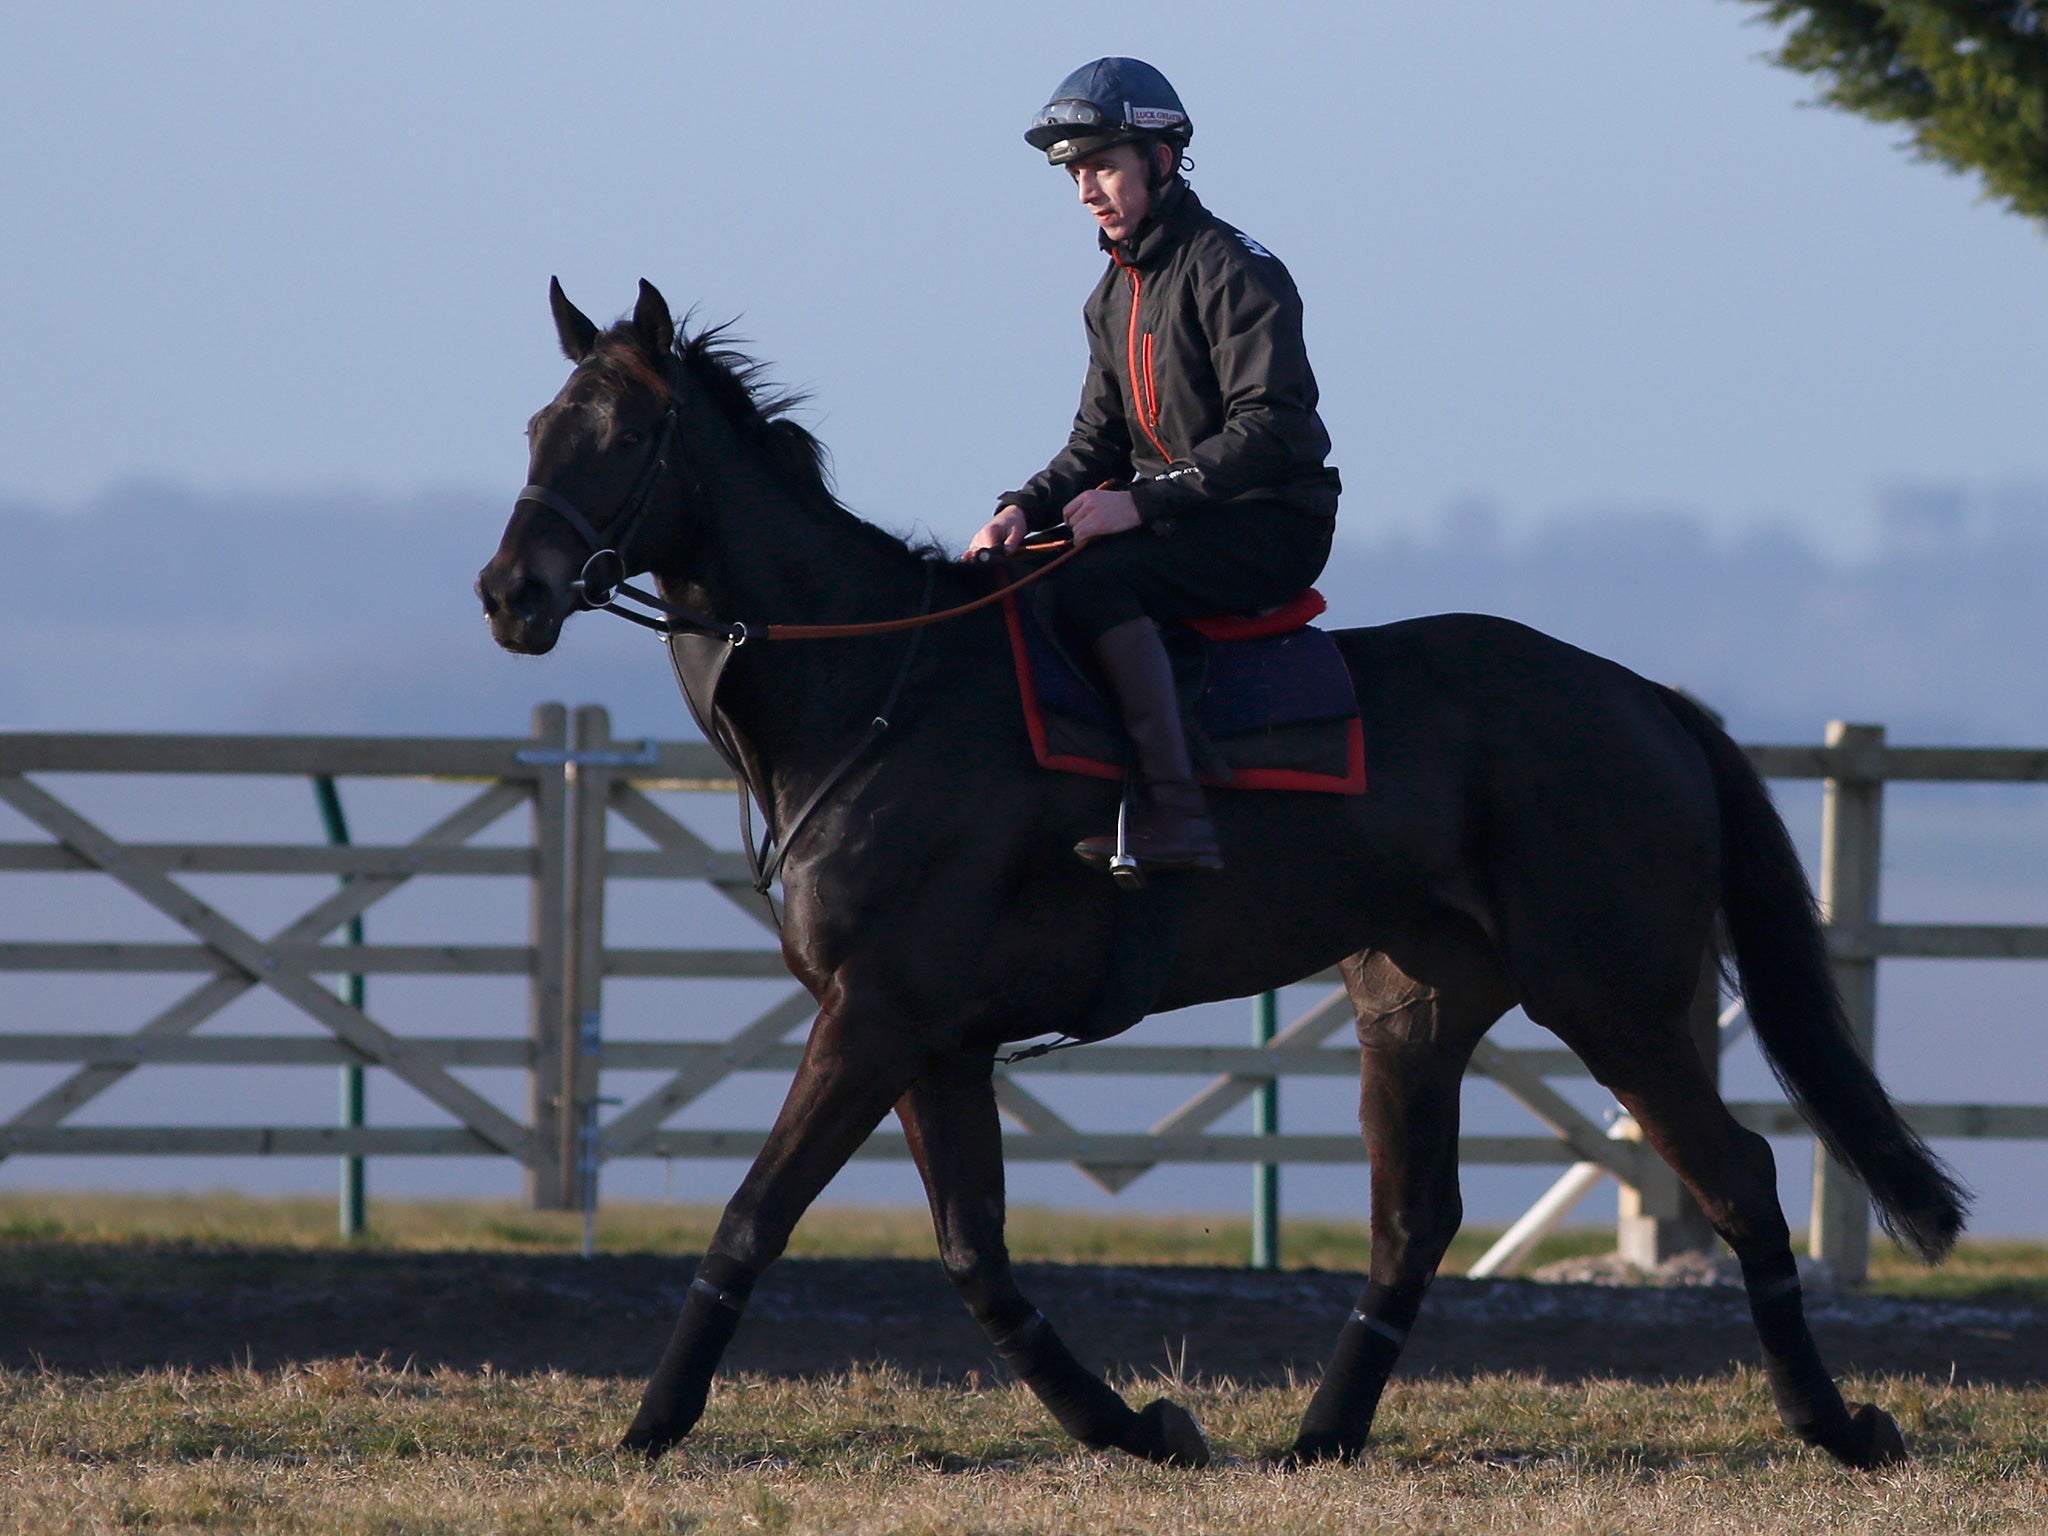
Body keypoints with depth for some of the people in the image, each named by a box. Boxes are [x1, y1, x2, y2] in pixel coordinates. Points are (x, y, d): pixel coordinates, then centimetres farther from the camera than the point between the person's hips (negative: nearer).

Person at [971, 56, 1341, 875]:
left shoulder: (1234, 270, -13)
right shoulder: (1115, 296, 14)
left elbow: (1268, 428, -22)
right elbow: (1099, 444, 15)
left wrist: (1143, 502, -28)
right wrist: (1025, 507, -5)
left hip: (1272, 527, -9)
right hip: (1174, 521, 9)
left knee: (1090, 582, -31)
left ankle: (1175, 812, -38)